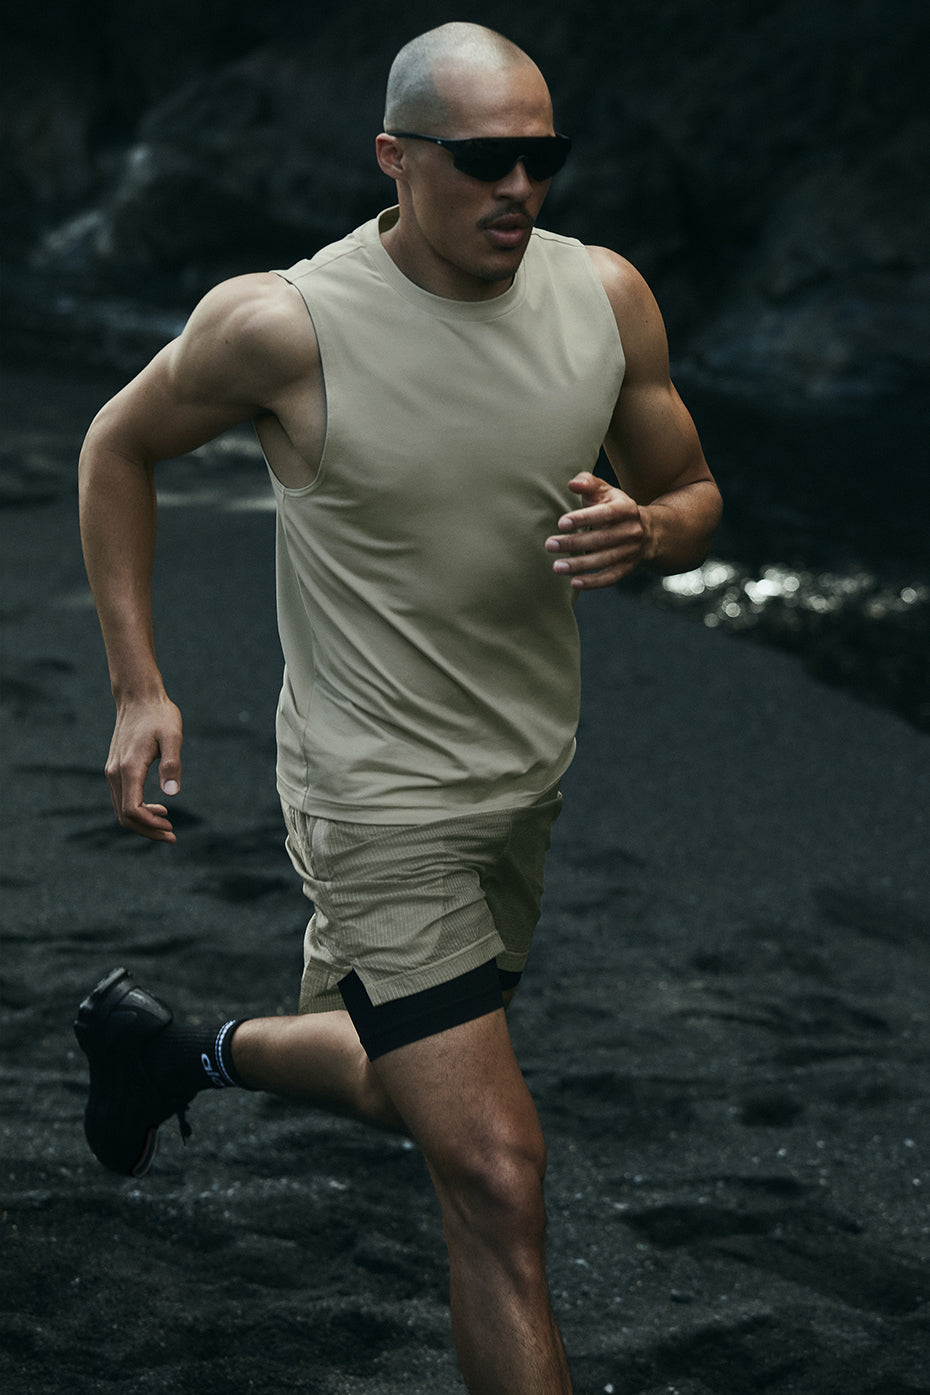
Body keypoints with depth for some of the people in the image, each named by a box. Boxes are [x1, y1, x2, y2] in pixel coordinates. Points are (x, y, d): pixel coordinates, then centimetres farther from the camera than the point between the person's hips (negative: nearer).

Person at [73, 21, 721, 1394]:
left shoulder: (606, 296, -6)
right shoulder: (284, 324, -19)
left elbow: (696, 493, 7)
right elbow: (119, 449, -1)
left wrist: (646, 530, -18)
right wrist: (138, 686, -7)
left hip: (529, 771, 6)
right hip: (379, 797, -6)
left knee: (406, 1088, 25)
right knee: (497, 1174, -11)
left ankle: (177, 1049, 52)